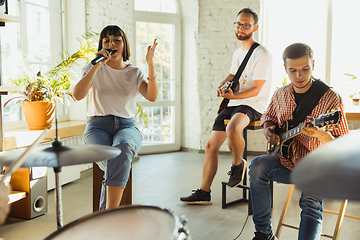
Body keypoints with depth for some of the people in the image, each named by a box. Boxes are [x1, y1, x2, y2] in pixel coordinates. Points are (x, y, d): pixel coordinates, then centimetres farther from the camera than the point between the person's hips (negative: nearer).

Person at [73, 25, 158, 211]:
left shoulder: (134, 73, 11)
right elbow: (77, 95, -10)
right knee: (111, 158, -34)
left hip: (126, 126, 0)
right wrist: (96, 67, -15)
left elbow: (152, 96, -8)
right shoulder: (94, 69, 9)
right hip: (97, 126, 0)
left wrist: (150, 65, -18)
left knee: (123, 147, -37)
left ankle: (108, 213, -38)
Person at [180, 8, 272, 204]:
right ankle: (204, 193, 15)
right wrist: (222, 86, 7)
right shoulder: (237, 53, 15)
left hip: (252, 106, -8)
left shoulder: (262, 55, -11)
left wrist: (232, 96, -18)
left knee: (232, 129, -40)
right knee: (210, 146, 3)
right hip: (232, 105, 8)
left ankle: (238, 165, -7)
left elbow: (256, 90, -15)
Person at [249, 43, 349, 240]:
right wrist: (267, 129, 0)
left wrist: (323, 136, -36)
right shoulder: (280, 94, 2)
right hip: (287, 161, 4)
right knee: (258, 166, -22)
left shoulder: (330, 98, -13)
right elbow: (268, 116, 24)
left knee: (311, 201, -31)